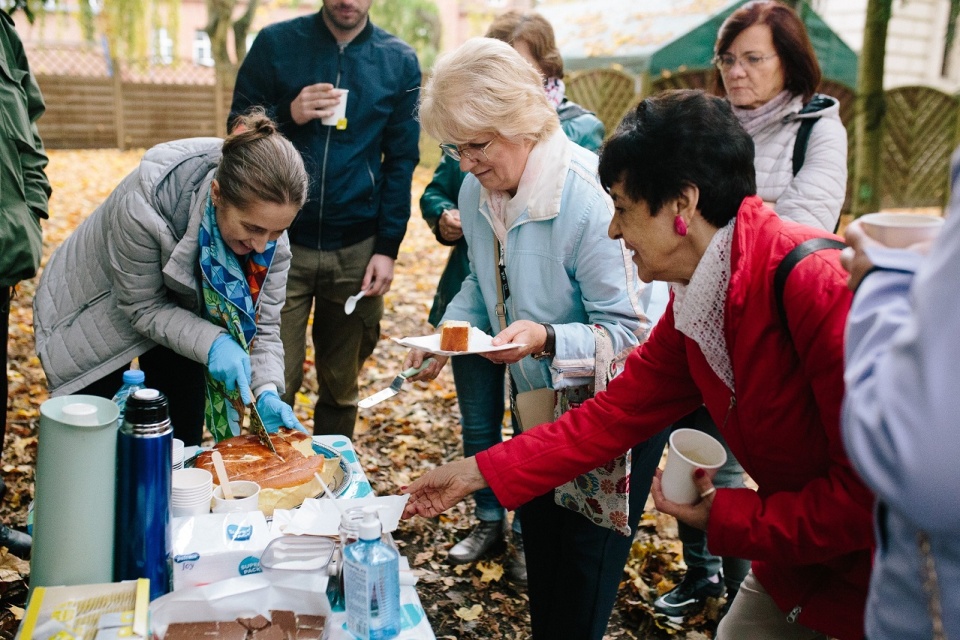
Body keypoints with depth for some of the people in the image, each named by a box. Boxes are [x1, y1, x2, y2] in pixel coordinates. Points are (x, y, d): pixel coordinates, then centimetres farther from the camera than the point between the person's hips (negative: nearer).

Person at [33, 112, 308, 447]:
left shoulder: (268, 222, -25)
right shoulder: (143, 206, -39)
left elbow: (262, 323, -17)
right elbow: (143, 307, -25)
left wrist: (267, 391, -33)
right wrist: (211, 342, -38)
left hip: (180, 313, 4)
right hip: (94, 309, -3)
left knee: (183, 444, 9)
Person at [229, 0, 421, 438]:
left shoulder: (399, 62, 4)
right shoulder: (276, 44, 2)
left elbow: (401, 160, 5)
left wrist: (388, 248, -1)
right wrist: (288, 115, -15)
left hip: (356, 252, 1)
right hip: (281, 242, -1)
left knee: (341, 387, 11)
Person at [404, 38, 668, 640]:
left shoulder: (589, 198, -27)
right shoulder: (478, 193, -3)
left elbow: (630, 333, -23)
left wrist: (548, 340, -38)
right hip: (537, 405, 7)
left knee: (584, 583, 4)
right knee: (541, 566, 20)